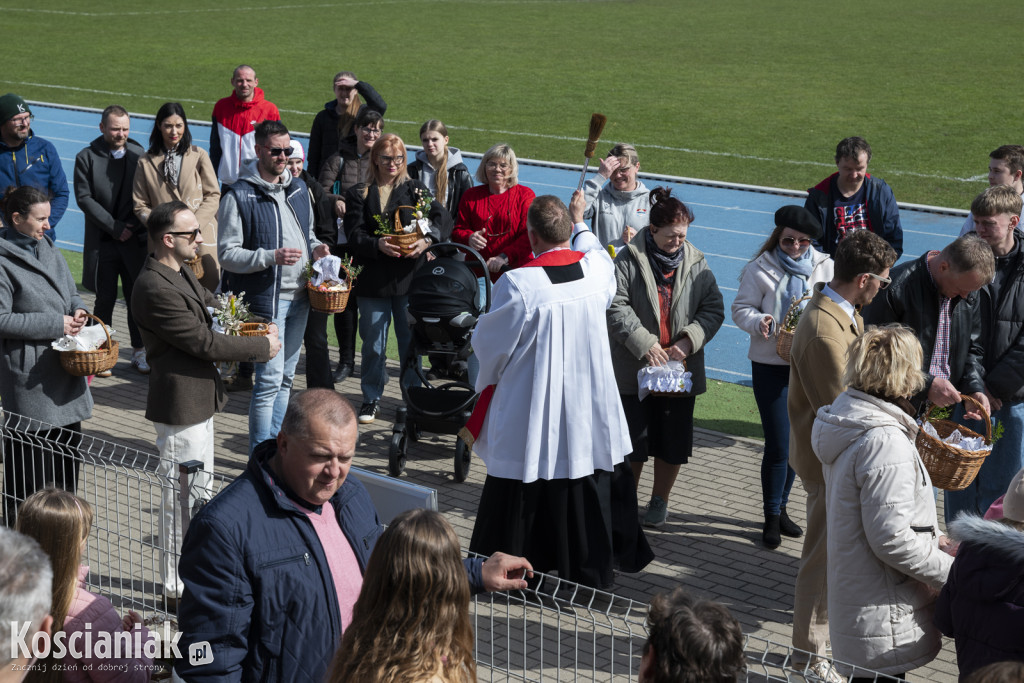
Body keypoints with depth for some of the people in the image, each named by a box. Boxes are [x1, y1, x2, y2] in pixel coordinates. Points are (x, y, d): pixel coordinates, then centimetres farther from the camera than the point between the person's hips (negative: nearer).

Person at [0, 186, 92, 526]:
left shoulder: (48, 249, 11)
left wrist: (78, 309, -1)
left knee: (68, 447, 16)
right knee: (30, 463, -5)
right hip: (30, 378, -8)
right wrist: (56, 325, -18)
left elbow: (71, 291, 23)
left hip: (64, 369, 8)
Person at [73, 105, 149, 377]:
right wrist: (115, 227, -11)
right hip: (102, 241, -1)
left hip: (135, 240, 2)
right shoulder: (87, 158, -1)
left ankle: (139, 351, 16)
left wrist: (133, 227, -7)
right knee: (105, 299, 3)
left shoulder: (138, 154, 4)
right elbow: (84, 198, -6)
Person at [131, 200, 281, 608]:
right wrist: (262, 348, -14)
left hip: (199, 398, 11)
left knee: (199, 488, 22)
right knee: (181, 496, -1)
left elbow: (214, 307, 19)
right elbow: (202, 342, -23)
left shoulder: (181, 274, 8)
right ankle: (177, 588, 11)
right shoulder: (156, 290, -25)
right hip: (180, 405, -11)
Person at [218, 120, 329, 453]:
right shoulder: (238, 196, -10)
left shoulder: (299, 189, 12)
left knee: (285, 378, 14)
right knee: (270, 378, -9)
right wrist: (272, 257, -24)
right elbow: (227, 254, -12)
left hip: (299, 298, 7)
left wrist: (315, 248, 2)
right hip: (265, 300, -7)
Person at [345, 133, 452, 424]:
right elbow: (354, 234, -3)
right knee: (373, 343, 6)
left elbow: (443, 218, -5)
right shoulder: (359, 194, 8)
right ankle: (372, 399, 20)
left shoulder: (415, 190, 8)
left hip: (409, 278, 0)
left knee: (411, 342, 4)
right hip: (373, 280, 0)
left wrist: (427, 240, -24)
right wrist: (378, 244, -22)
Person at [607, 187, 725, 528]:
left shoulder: (696, 263, 4)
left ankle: (660, 500, 27)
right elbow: (616, 307, -11)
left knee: (673, 438, 8)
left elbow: (713, 309, 4)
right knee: (633, 436, 5)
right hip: (635, 367, -2)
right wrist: (645, 344, -19)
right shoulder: (629, 259, -6)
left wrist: (688, 341, -11)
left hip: (681, 368, 3)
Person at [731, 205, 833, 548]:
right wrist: (759, 322, -23)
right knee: (778, 445, -3)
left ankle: (781, 507, 31)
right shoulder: (760, 269, -3)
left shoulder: (824, 266, 4)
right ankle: (771, 517, 12)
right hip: (771, 365, -3)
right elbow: (741, 308, -2)